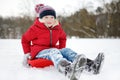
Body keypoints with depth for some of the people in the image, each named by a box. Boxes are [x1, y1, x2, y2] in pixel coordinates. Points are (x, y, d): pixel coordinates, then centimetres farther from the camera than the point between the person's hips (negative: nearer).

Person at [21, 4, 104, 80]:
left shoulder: (58, 28, 7)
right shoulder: (35, 28, -7)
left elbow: (63, 37, 26)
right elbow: (25, 39, 6)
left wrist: (62, 50, 14)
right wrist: (27, 53, 1)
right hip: (39, 52, -6)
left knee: (67, 50, -21)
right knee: (54, 51, -38)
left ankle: (91, 65, -47)